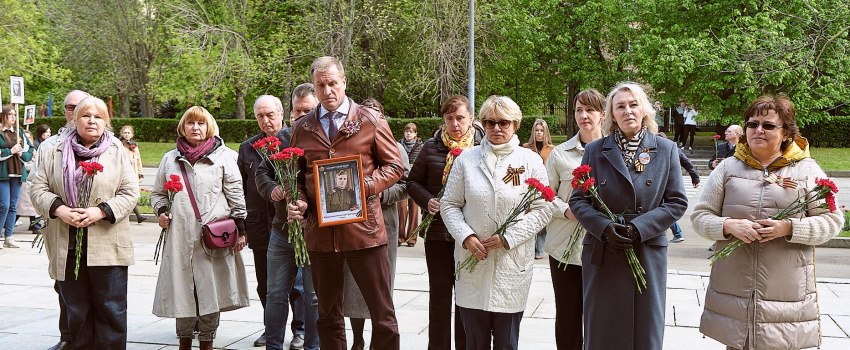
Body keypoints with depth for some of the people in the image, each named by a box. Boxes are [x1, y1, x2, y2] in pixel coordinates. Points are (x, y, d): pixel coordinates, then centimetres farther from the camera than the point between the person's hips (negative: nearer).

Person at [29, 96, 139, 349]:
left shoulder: (117, 152, 5)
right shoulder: (53, 151, 9)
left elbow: (130, 192, 1)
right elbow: (38, 189, 7)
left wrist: (100, 211, -13)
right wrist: (60, 210, -11)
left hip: (107, 245, -2)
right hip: (67, 246, 2)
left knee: (111, 308, 1)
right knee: (75, 309, 9)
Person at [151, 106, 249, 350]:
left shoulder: (223, 157, 6)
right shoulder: (170, 159, 12)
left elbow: (235, 195, 6)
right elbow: (158, 193, 22)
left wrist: (240, 229, 2)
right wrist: (161, 211, 3)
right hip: (180, 236, 2)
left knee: (211, 289, 1)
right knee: (182, 287, 4)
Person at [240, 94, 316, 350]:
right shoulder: (248, 147, 11)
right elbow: (241, 187, 16)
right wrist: (242, 225, 10)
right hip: (260, 226, 5)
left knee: (297, 283, 4)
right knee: (266, 286, 12)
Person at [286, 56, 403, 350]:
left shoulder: (371, 121, 3)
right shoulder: (302, 128, 11)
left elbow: (394, 166, 5)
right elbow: (296, 174, 18)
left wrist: (366, 186, -13)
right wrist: (300, 202, -2)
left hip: (363, 227, -3)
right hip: (319, 230, 3)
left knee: (382, 312, 0)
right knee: (328, 314, 12)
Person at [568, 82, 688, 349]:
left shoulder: (666, 150, 5)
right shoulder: (595, 151, 5)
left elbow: (677, 202, 1)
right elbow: (578, 200, 3)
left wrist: (639, 227, -13)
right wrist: (605, 228, -15)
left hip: (648, 254, 0)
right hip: (602, 255, 0)